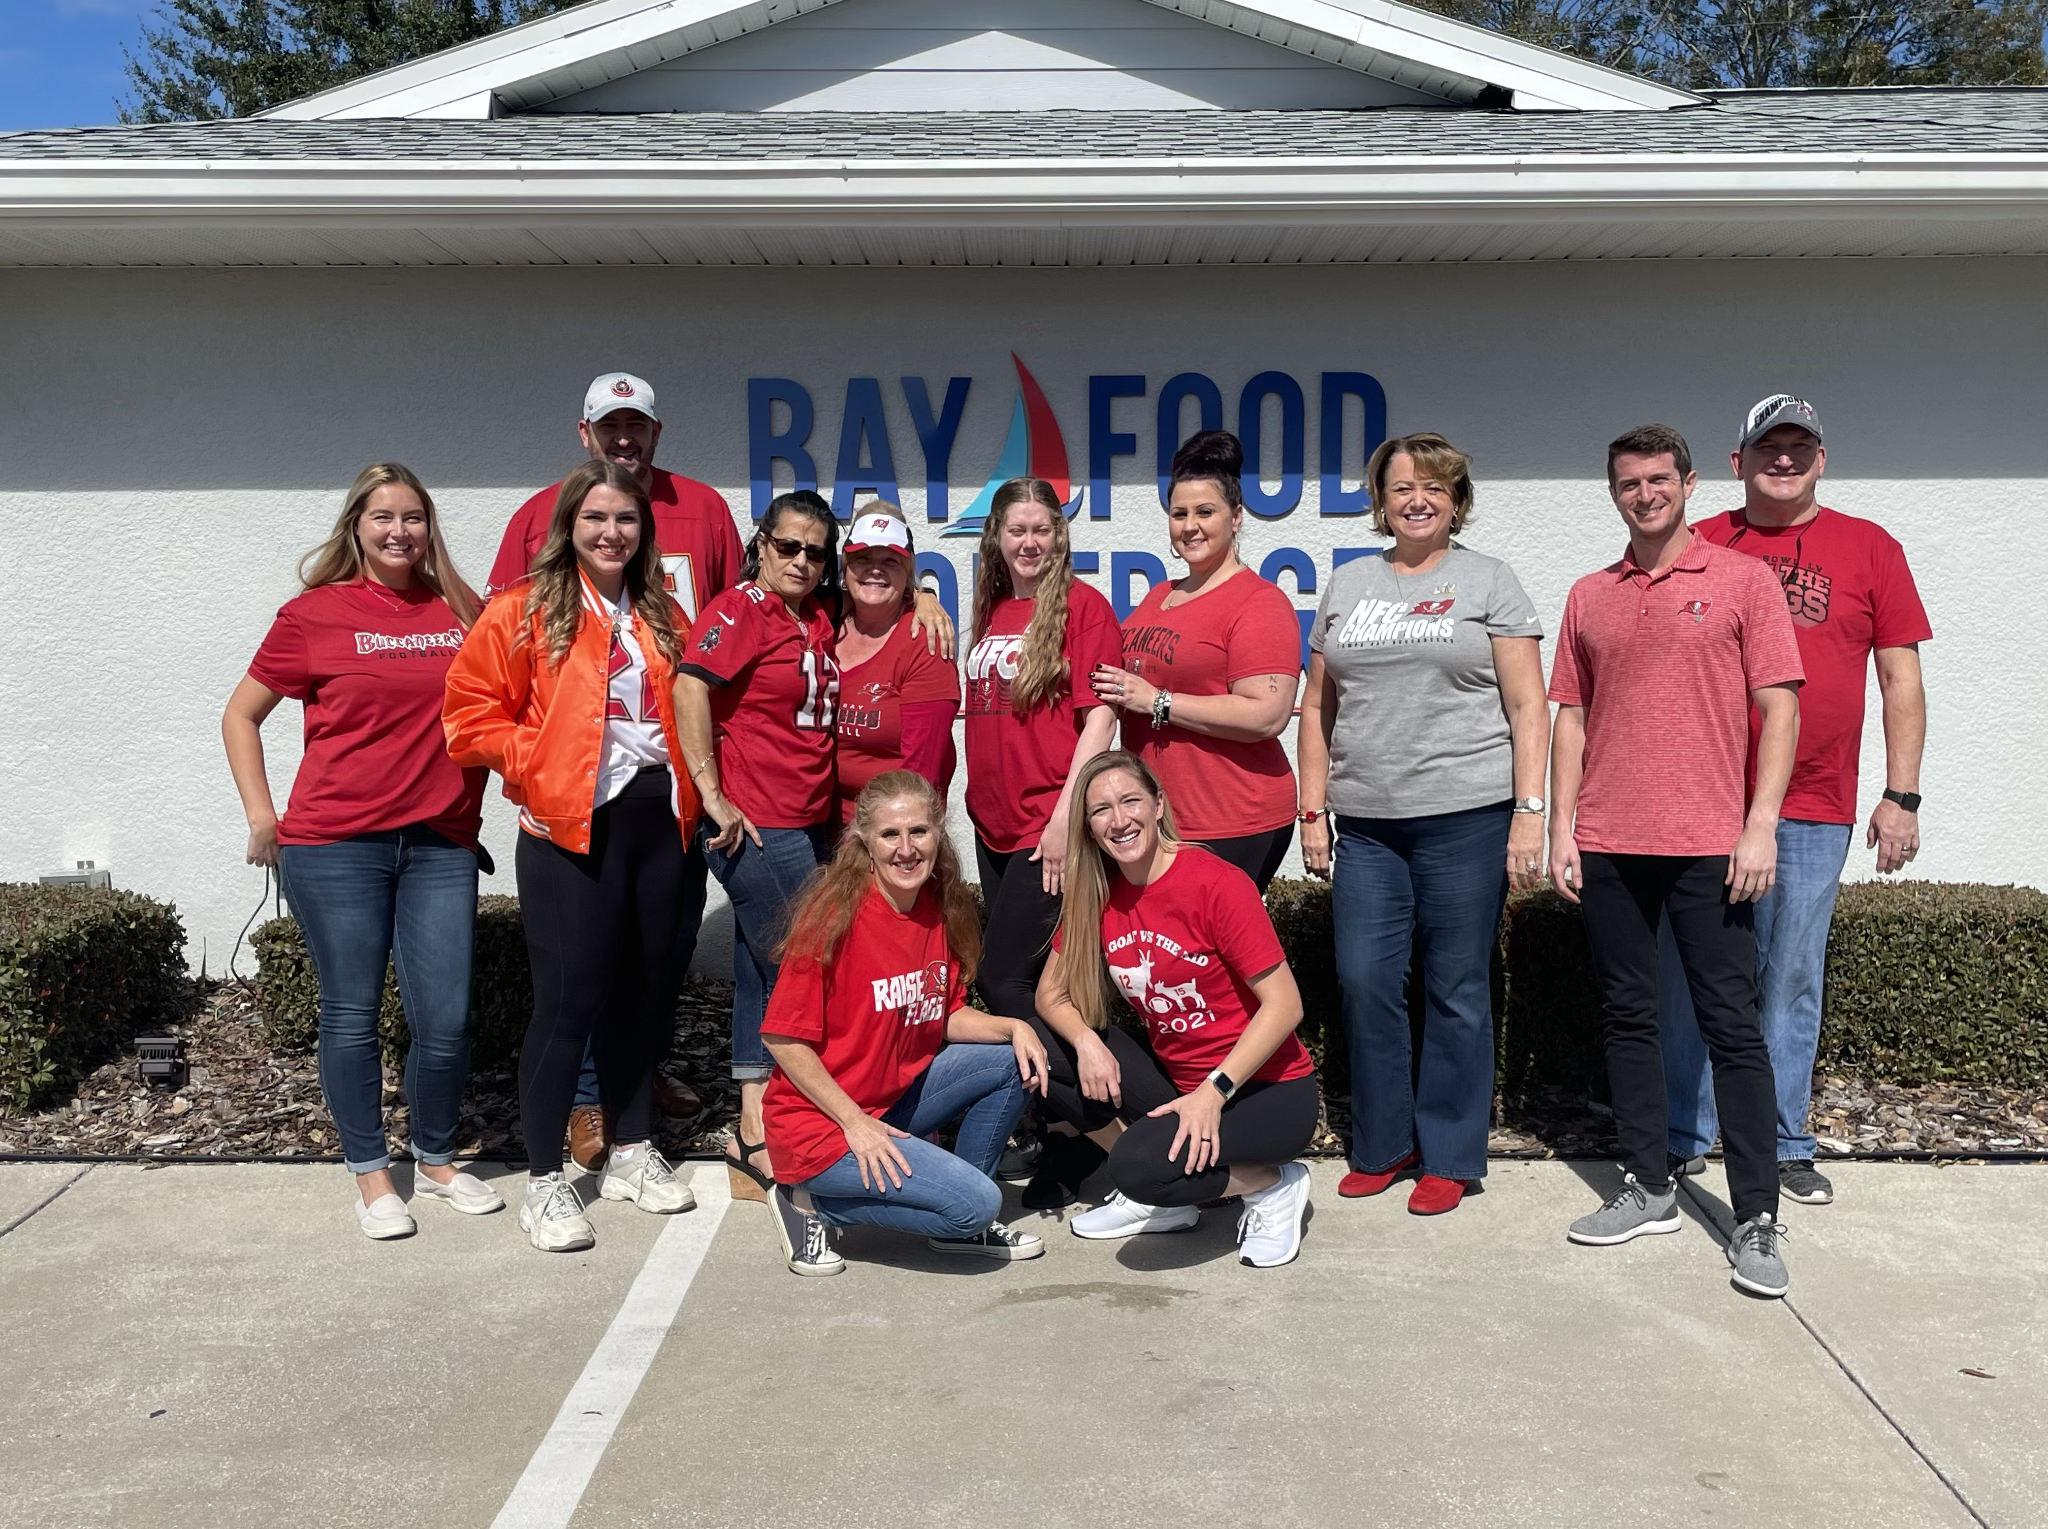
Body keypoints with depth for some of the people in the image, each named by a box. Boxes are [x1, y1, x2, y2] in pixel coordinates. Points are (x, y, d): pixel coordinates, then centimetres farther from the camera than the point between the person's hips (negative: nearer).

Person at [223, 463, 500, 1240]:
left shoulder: (462, 612, 7)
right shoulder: (314, 614, 0)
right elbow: (241, 715, 9)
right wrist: (261, 814, 1)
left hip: (441, 843, 2)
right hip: (335, 846, -2)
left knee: (445, 1020, 2)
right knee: (351, 1015, 6)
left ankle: (438, 1161, 25)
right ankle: (371, 1174, 23)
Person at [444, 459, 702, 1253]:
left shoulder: (662, 617, 13)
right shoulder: (525, 611, -3)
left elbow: (691, 709, 21)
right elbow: (471, 713, -5)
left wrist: (687, 784, 7)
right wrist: (540, 764, -11)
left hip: (659, 823, 5)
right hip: (571, 830, -5)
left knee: (644, 993, 13)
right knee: (569, 1001, -3)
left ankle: (631, 1152, 29)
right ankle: (544, 1182, 10)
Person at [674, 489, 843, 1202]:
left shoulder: (821, 616, 12)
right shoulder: (741, 608, -9)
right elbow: (690, 685, -22)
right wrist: (712, 794, -23)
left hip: (808, 824, 8)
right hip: (756, 825, -8)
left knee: (763, 975, 12)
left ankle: (754, 1130, 22)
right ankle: (761, 1140, 8)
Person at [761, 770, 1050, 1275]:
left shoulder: (939, 908, 0)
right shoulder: (836, 916, -21)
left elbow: (946, 1016, 9)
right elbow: (785, 1039, -18)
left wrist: (1014, 1027, -9)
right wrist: (855, 1122, -19)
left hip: (896, 1097, 8)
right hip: (819, 1124, -7)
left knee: (1014, 1061, -1)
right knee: (977, 1202, -17)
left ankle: (958, 1222, 12)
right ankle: (814, 1204, 0)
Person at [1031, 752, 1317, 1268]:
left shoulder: (1216, 883, -19)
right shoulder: (1097, 895, 0)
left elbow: (1284, 1004, -18)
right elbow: (1051, 992, 5)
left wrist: (1214, 1091, -25)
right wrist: (1087, 1041, -16)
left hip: (1268, 1090, -7)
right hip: (1177, 1082, 7)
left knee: (1141, 1165, -30)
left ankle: (1273, 1183, 0)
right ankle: (1159, 1199, 6)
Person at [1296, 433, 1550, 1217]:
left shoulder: (1488, 580, 4)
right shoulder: (1347, 585, 14)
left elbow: (1528, 706, -1)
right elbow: (1317, 709, 14)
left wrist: (1528, 813, -8)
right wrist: (1313, 811, 8)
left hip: (1465, 818, -3)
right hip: (1366, 824, 3)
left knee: (1457, 992, 3)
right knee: (1365, 982, 2)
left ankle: (1449, 1155, 17)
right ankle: (1382, 1143, 20)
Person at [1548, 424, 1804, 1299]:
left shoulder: (1743, 579, 2)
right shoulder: (1589, 596, 12)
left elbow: (1780, 708, -2)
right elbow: (1572, 717, 12)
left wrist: (1760, 825, -11)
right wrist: (1560, 827, 5)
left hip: (1710, 845, -4)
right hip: (1607, 847, 4)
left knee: (1731, 1025, 0)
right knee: (1628, 1017, 10)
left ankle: (1757, 1220, 8)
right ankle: (1648, 1188, 22)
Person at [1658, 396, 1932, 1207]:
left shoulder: (1870, 548, 7)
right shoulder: (1698, 548, 7)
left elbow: (1901, 679, 6)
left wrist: (1901, 796, 0)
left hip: (1813, 812, 0)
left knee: (1791, 979, 7)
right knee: (1686, 974, 5)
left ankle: (1784, 1143, 21)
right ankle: (1683, 1136, 20)